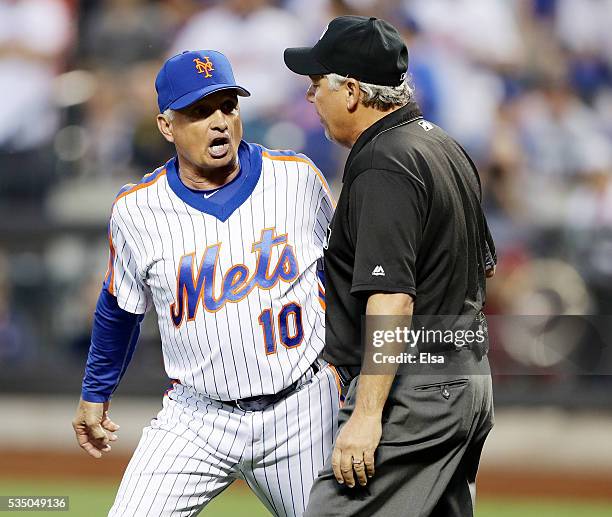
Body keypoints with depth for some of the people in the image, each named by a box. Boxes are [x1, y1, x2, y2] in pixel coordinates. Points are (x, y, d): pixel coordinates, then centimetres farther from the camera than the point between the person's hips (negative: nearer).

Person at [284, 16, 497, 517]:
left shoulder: (382, 167, -17)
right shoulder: (446, 147, 15)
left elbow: (392, 297, -25)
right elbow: (483, 265, 24)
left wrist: (367, 414, -27)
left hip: (412, 398, -10)